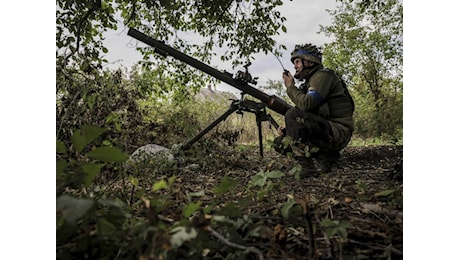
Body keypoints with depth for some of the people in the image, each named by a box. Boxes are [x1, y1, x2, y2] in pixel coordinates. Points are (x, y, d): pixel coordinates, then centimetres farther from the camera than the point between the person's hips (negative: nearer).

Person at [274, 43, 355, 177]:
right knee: (280, 141, 6)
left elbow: (306, 104, -24)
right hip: (326, 131, 9)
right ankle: (325, 158, 1)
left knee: (293, 114, -27)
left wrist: (290, 87, -6)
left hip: (338, 132, -9)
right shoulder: (310, 82, 21)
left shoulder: (323, 75, -8)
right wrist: (287, 129, 2)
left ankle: (308, 167, -22)